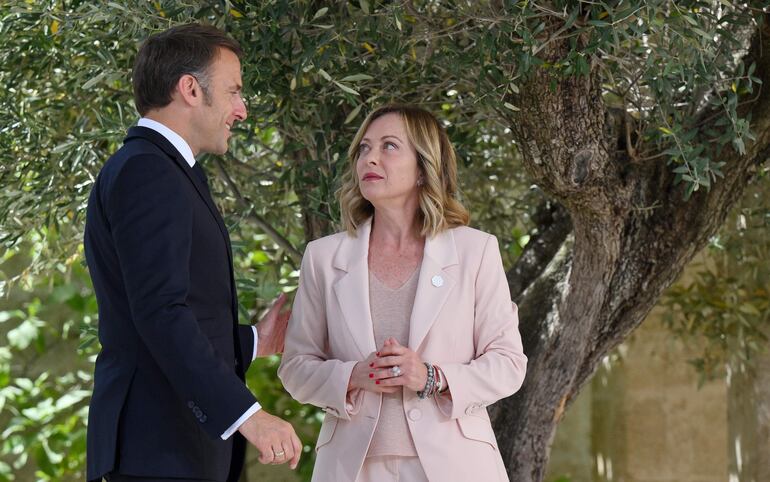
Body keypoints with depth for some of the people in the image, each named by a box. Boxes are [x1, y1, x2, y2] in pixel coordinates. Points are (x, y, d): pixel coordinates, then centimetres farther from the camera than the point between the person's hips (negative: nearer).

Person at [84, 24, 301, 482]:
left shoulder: (156, 171, 21)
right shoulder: (146, 172, -11)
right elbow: (160, 312, -23)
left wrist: (254, 341, 23)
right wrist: (246, 414, -29)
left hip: (183, 442, 10)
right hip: (161, 445, -10)